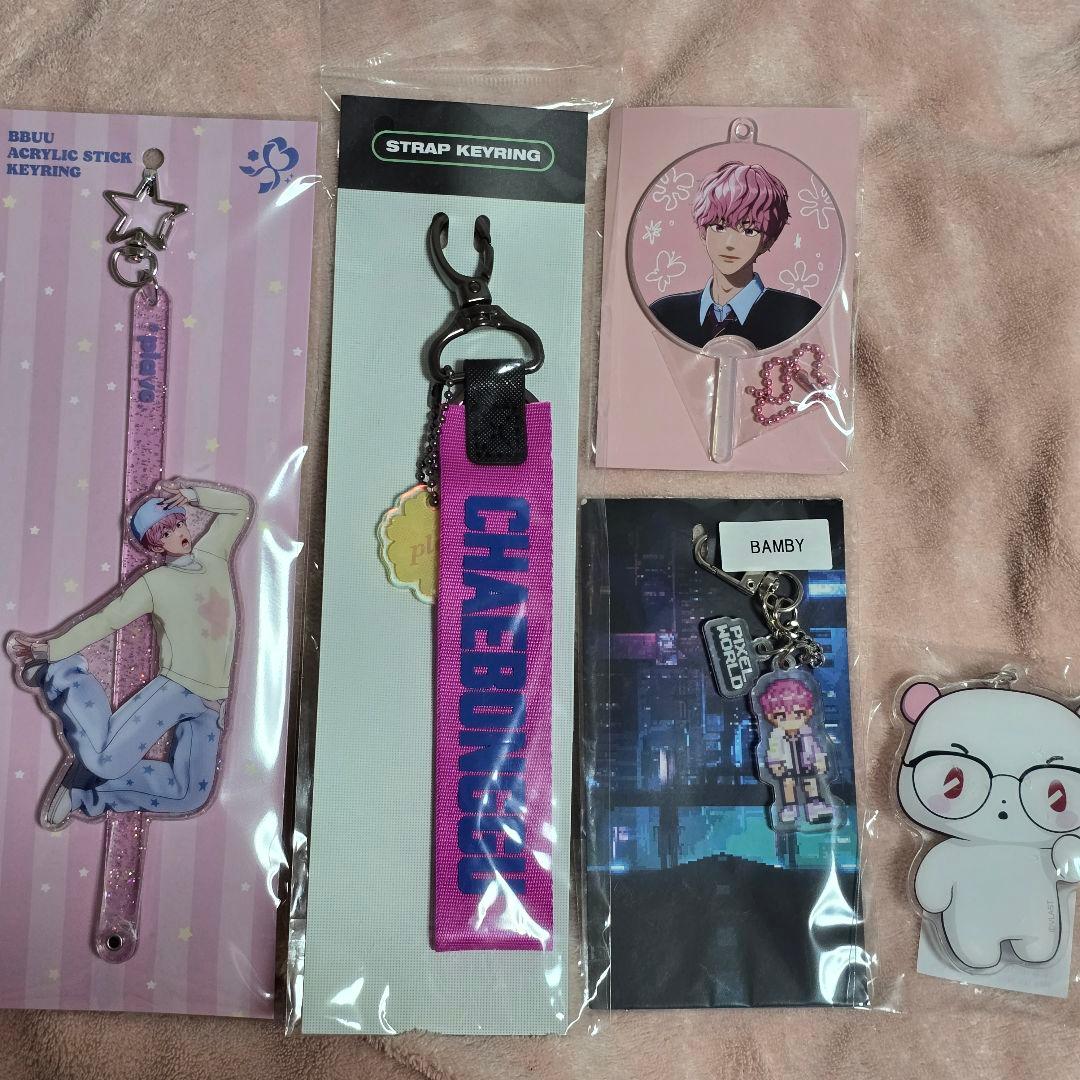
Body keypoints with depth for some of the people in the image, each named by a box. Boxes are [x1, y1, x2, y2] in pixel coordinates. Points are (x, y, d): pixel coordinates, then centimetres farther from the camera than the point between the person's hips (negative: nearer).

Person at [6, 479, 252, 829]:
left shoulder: (211, 554, 13)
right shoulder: (154, 583, 1)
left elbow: (240, 505, 20)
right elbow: (104, 621, 0)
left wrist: (191, 494, 8)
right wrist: (51, 648, -8)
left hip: (211, 704, 4)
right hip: (174, 687, -4)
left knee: (189, 796, -3)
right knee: (105, 757, -18)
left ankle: (85, 792, 10)